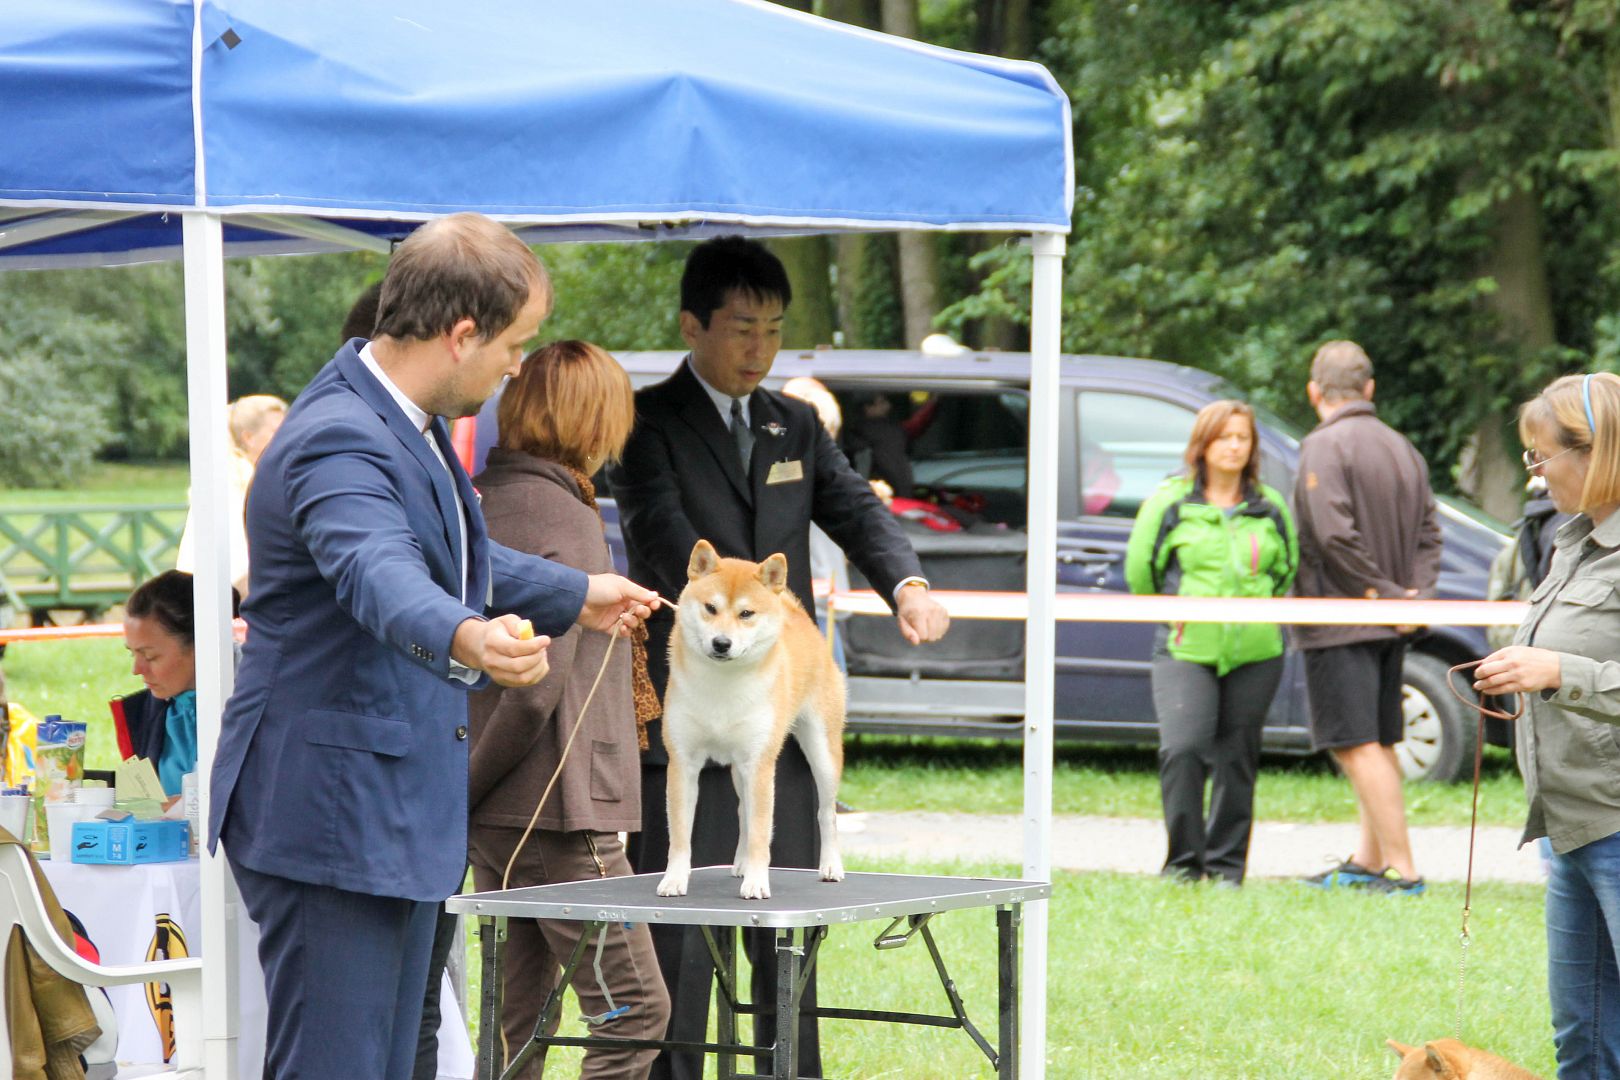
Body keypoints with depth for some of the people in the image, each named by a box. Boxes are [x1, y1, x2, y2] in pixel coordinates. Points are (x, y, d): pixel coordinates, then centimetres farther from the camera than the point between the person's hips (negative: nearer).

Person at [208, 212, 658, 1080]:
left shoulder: (406, 421, 13)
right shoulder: (339, 440, -22)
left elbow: (451, 555, 33)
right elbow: (381, 574, -42)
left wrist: (574, 594, 47)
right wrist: (468, 639, -61)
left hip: (400, 809, 11)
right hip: (330, 815, -11)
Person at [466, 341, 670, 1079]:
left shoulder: (475, 506, 10)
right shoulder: (566, 524, -15)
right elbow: (537, 691, -20)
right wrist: (466, 790, -10)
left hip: (493, 819, 9)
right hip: (559, 810, -9)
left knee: (516, 1016, 13)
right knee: (634, 1006, -5)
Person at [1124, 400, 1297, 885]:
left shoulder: (1270, 507, 10)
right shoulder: (1171, 503, 1)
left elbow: (1289, 568, 21)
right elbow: (1139, 567, 7)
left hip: (1255, 653, 2)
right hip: (1186, 650, -2)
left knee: (1237, 758, 4)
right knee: (1182, 749, -17)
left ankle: (1227, 864, 14)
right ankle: (1183, 860, -4)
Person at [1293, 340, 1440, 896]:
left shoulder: (1324, 446, -12)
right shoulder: (1402, 448, 15)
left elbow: (1333, 534, -22)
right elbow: (1428, 532, 14)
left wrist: (1382, 594, -15)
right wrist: (1415, 594, 3)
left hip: (1339, 621, -9)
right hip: (1390, 623, 9)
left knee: (1358, 748, -10)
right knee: (1379, 745, 15)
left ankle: (1402, 869, -15)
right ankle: (1368, 861, 23)